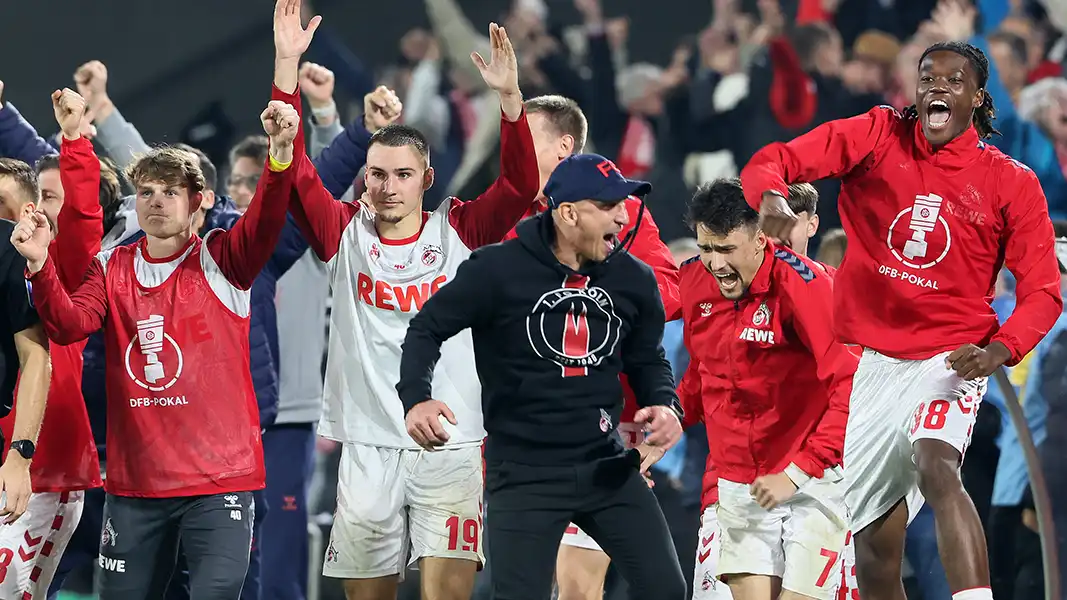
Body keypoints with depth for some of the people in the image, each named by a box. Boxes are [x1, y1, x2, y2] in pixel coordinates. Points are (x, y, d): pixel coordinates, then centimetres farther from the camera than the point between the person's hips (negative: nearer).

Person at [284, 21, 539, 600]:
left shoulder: (458, 233, 3)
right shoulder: (346, 235, 4)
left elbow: (520, 186, -9)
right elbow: (292, 172, -6)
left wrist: (510, 97, -24)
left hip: (451, 447, -1)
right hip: (368, 448, 1)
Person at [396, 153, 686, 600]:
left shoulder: (633, 279, 2)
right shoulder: (498, 271, -12)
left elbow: (647, 358, 19)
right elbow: (427, 329, -1)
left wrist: (664, 404, -2)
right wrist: (417, 398, -18)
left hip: (606, 466, 5)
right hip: (523, 474, -5)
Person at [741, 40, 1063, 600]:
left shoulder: (1010, 182, -2)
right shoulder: (878, 136, 1)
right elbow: (774, 161, -5)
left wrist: (1000, 350, -20)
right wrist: (770, 196, -29)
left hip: (950, 359, -3)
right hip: (871, 360, 3)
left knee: (937, 468, -33)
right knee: (876, 545, 7)